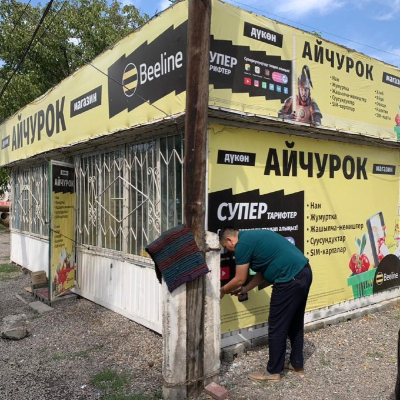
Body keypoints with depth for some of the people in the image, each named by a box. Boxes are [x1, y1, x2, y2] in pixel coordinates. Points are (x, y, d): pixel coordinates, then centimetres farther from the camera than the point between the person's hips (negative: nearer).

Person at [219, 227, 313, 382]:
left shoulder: (243, 244, -8)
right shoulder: (253, 237, 20)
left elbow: (239, 280, -3)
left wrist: (222, 291, 13)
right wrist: (246, 289, 24)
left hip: (291, 279, -10)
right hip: (304, 272, 10)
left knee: (277, 327, 4)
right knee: (295, 322, 21)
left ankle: (273, 371, 17)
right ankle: (297, 364, 34)